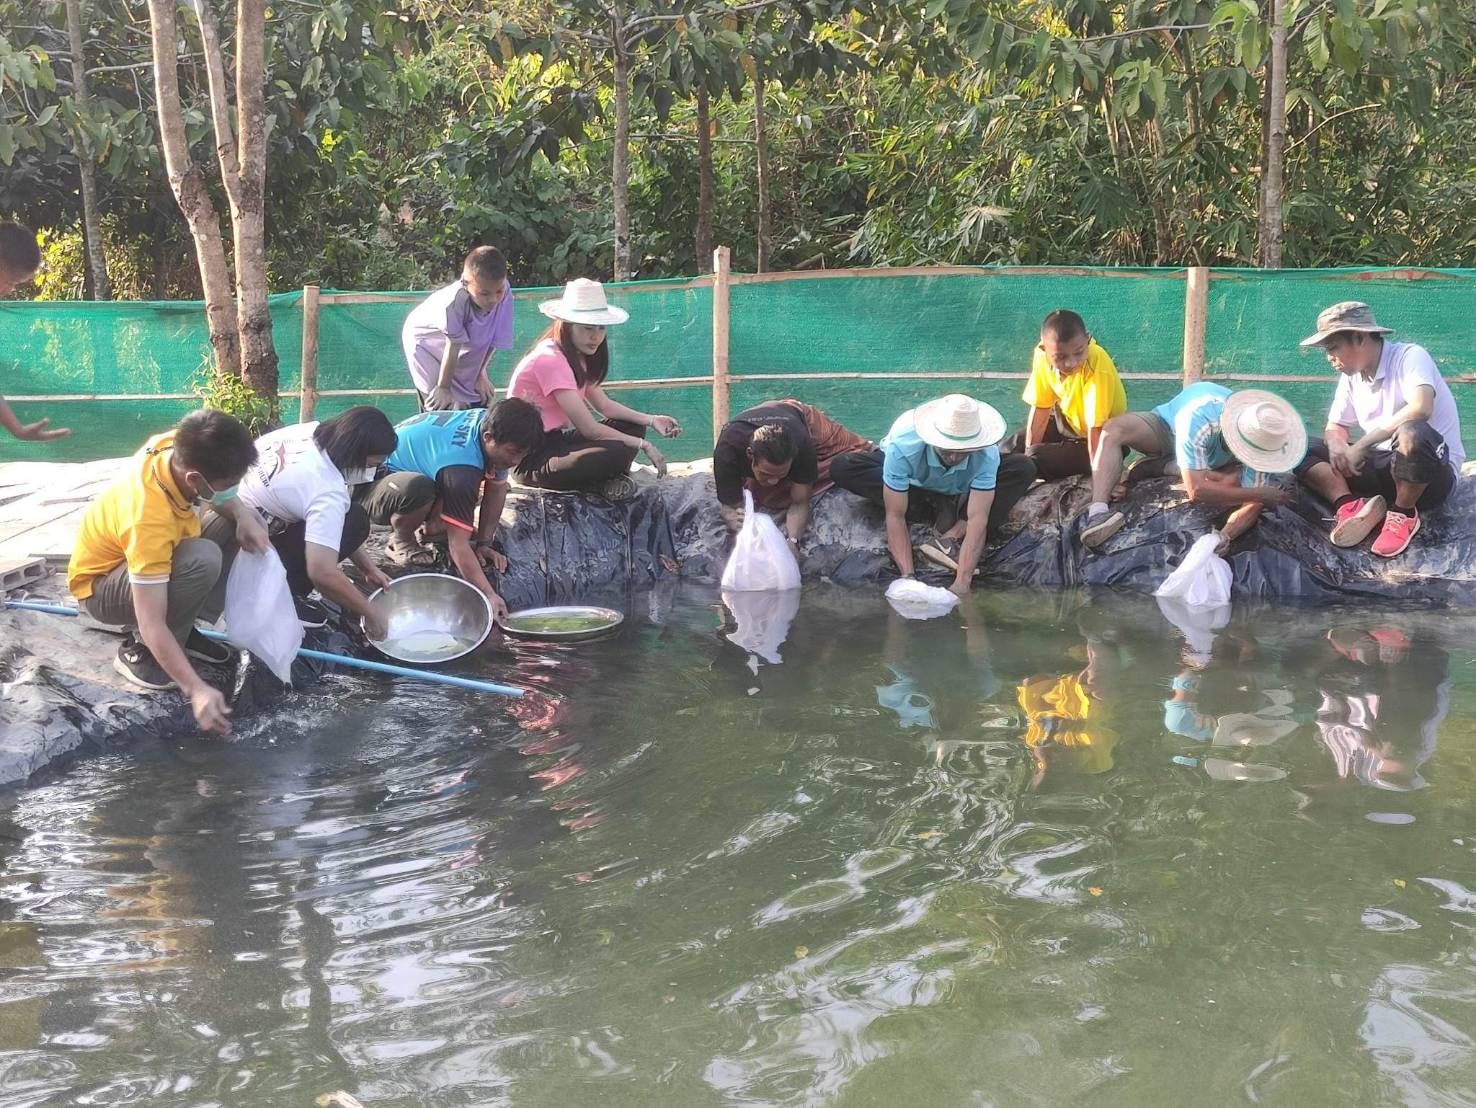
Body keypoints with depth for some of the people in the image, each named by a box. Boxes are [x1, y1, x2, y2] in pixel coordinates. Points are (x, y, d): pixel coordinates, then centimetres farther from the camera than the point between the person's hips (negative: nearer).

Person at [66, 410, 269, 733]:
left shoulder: (178, 447, -22)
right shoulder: (149, 520, -41)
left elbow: (220, 497, 3)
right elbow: (151, 624, -40)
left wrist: (242, 514, -19)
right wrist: (196, 689, -44)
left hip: (153, 558, 8)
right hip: (102, 587, -8)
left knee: (248, 523, -4)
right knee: (202, 559, -36)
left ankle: (183, 627, 3)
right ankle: (140, 652, -13)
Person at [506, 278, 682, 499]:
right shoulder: (550, 359, -21)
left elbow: (604, 405, 8)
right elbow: (588, 428, -22)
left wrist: (651, 420, -5)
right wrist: (643, 445, -17)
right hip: (531, 459, -10)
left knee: (632, 426, 4)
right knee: (618, 452, -29)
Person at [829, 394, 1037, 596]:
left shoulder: (986, 453, -36)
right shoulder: (903, 445, -40)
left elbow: (977, 518, -39)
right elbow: (895, 516, -37)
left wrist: (962, 583, -49)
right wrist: (908, 577, -45)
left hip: (959, 493, 0)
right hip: (914, 488, 0)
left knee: (1024, 469, -26)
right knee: (842, 468, -29)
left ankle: (953, 535, -29)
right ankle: (941, 508, -15)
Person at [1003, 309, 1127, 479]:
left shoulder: (1098, 367, -35)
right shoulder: (1043, 354, -18)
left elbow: (1096, 430, -35)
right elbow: (1041, 407, -8)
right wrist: (1028, 451, -10)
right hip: (1068, 421, 6)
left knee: (1036, 459, -21)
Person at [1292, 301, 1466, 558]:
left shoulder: (1409, 356, -14)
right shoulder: (1351, 376, 7)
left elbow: (1420, 408, -33)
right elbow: (1335, 427, 11)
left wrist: (1361, 445, -29)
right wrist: (1337, 445, -15)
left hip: (1432, 473, -7)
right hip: (1382, 467, 7)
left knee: (1412, 433, -40)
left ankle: (1404, 514, -16)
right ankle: (1352, 506, -24)